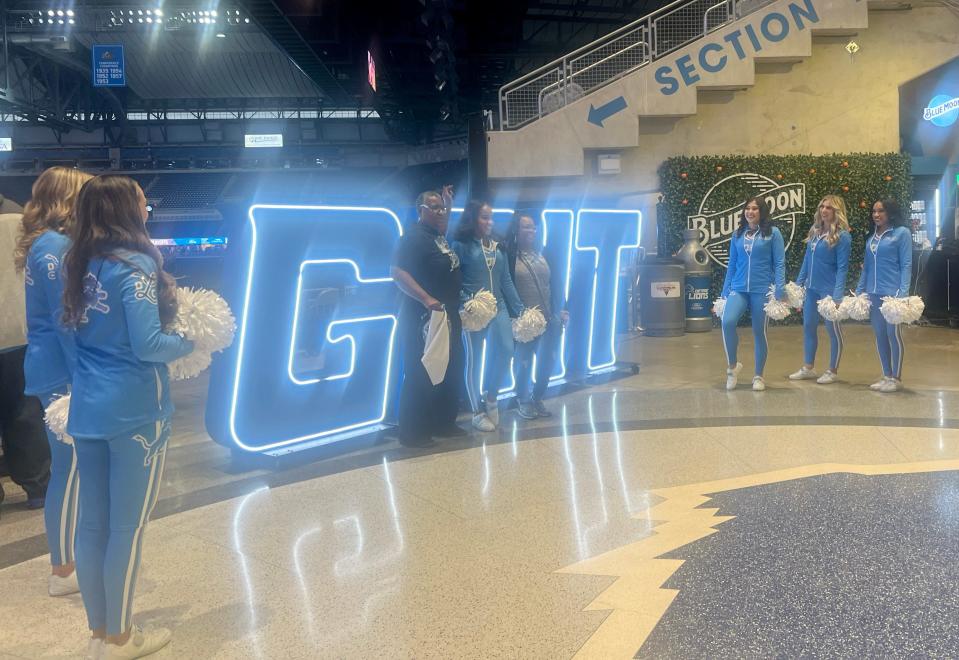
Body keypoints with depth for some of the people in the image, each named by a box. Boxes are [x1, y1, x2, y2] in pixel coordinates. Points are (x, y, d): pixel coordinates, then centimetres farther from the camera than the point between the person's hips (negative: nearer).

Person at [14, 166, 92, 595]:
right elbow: (64, 320, -19)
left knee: (68, 466, 17)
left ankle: (69, 554, 30)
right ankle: (63, 572, 10)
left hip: (50, 367, 10)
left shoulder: (46, 243, 13)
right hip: (62, 373, -10)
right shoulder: (56, 247, -16)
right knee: (69, 469, -1)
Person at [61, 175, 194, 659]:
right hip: (133, 411, -8)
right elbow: (148, 346, -20)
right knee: (127, 526, 5)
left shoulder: (81, 263, 8)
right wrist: (194, 340, -3)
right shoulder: (135, 264, -15)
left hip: (87, 407, 8)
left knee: (93, 522, 14)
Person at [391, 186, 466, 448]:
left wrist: (449, 203, 27)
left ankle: (443, 423, 25)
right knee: (420, 376, -5)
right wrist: (426, 300, -30)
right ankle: (411, 433, 3)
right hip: (422, 318, -9)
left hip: (447, 316, 9)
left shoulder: (438, 236, 14)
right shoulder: (413, 237, -13)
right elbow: (397, 272, -23)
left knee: (451, 371, 14)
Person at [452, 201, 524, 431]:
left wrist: (520, 310, 10)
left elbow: (506, 281, 14)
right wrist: (465, 305, -21)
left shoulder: (498, 247, 14)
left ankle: (491, 396, 17)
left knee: (506, 351, -7)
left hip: (499, 308, 5)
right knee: (475, 359, 2)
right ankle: (477, 412, 13)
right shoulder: (461, 245, -3)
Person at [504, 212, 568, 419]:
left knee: (547, 361, 7)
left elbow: (554, 284, 12)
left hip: (549, 318, 5)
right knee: (524, 362, 4)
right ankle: (522, 401, 23)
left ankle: (537, 399, 26)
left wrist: (560, 310, 6)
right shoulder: (509, 255, -7)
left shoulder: (543, 254, 10)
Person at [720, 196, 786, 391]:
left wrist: (779, 291, -11)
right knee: (727, 322, -20)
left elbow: (779, 264, -3)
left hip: (762, 290, -2)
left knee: (759, 332, 3)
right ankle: (732, 366, -1)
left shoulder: (773, 233, 0)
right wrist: (725, 292, 11)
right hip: (738, 289, 3)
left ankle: (758, 376, 18)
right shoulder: (737, 234, 11)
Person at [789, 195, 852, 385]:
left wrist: (837, 295, -21)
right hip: (812, 288, 7)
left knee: (833, 329, 5)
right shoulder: (815, 231, 8)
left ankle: (833, 371, 17)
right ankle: (807, 368, 25)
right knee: (808, 327, 13)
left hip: (829, 289, -7)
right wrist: (798, 284, 12)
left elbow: (842, 268, -15)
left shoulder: (842, 236, -12)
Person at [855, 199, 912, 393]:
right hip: (873, 293, 6)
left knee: (893, 334, -1)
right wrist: (858, 292, 13)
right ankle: (886, 376, 18)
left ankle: (896, 378, 8)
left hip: (893, 293, -6)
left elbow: (906, 265, -7)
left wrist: (903, 293, -15)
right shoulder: (871, 237, 14)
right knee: (880, 335, 9)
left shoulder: (902, 232, -3)